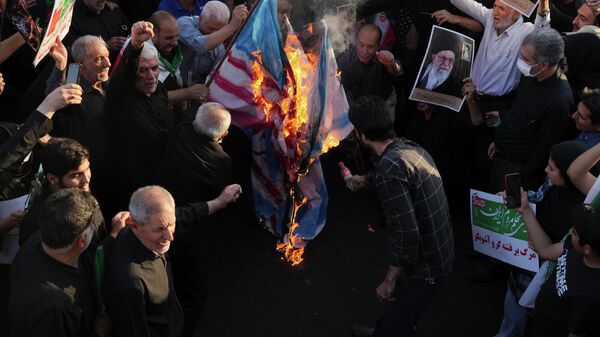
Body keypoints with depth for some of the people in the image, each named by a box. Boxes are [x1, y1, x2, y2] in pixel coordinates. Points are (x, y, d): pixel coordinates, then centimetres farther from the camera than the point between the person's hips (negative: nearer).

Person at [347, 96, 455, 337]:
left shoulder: (389, 168, -28)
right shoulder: (410, 148, 1)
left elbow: (406, 232, -32)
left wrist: (389, 280, -19)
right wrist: (366, 179, 46)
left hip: (423, 265, -9)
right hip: (439, 252, 9)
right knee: (397, 303, 32)